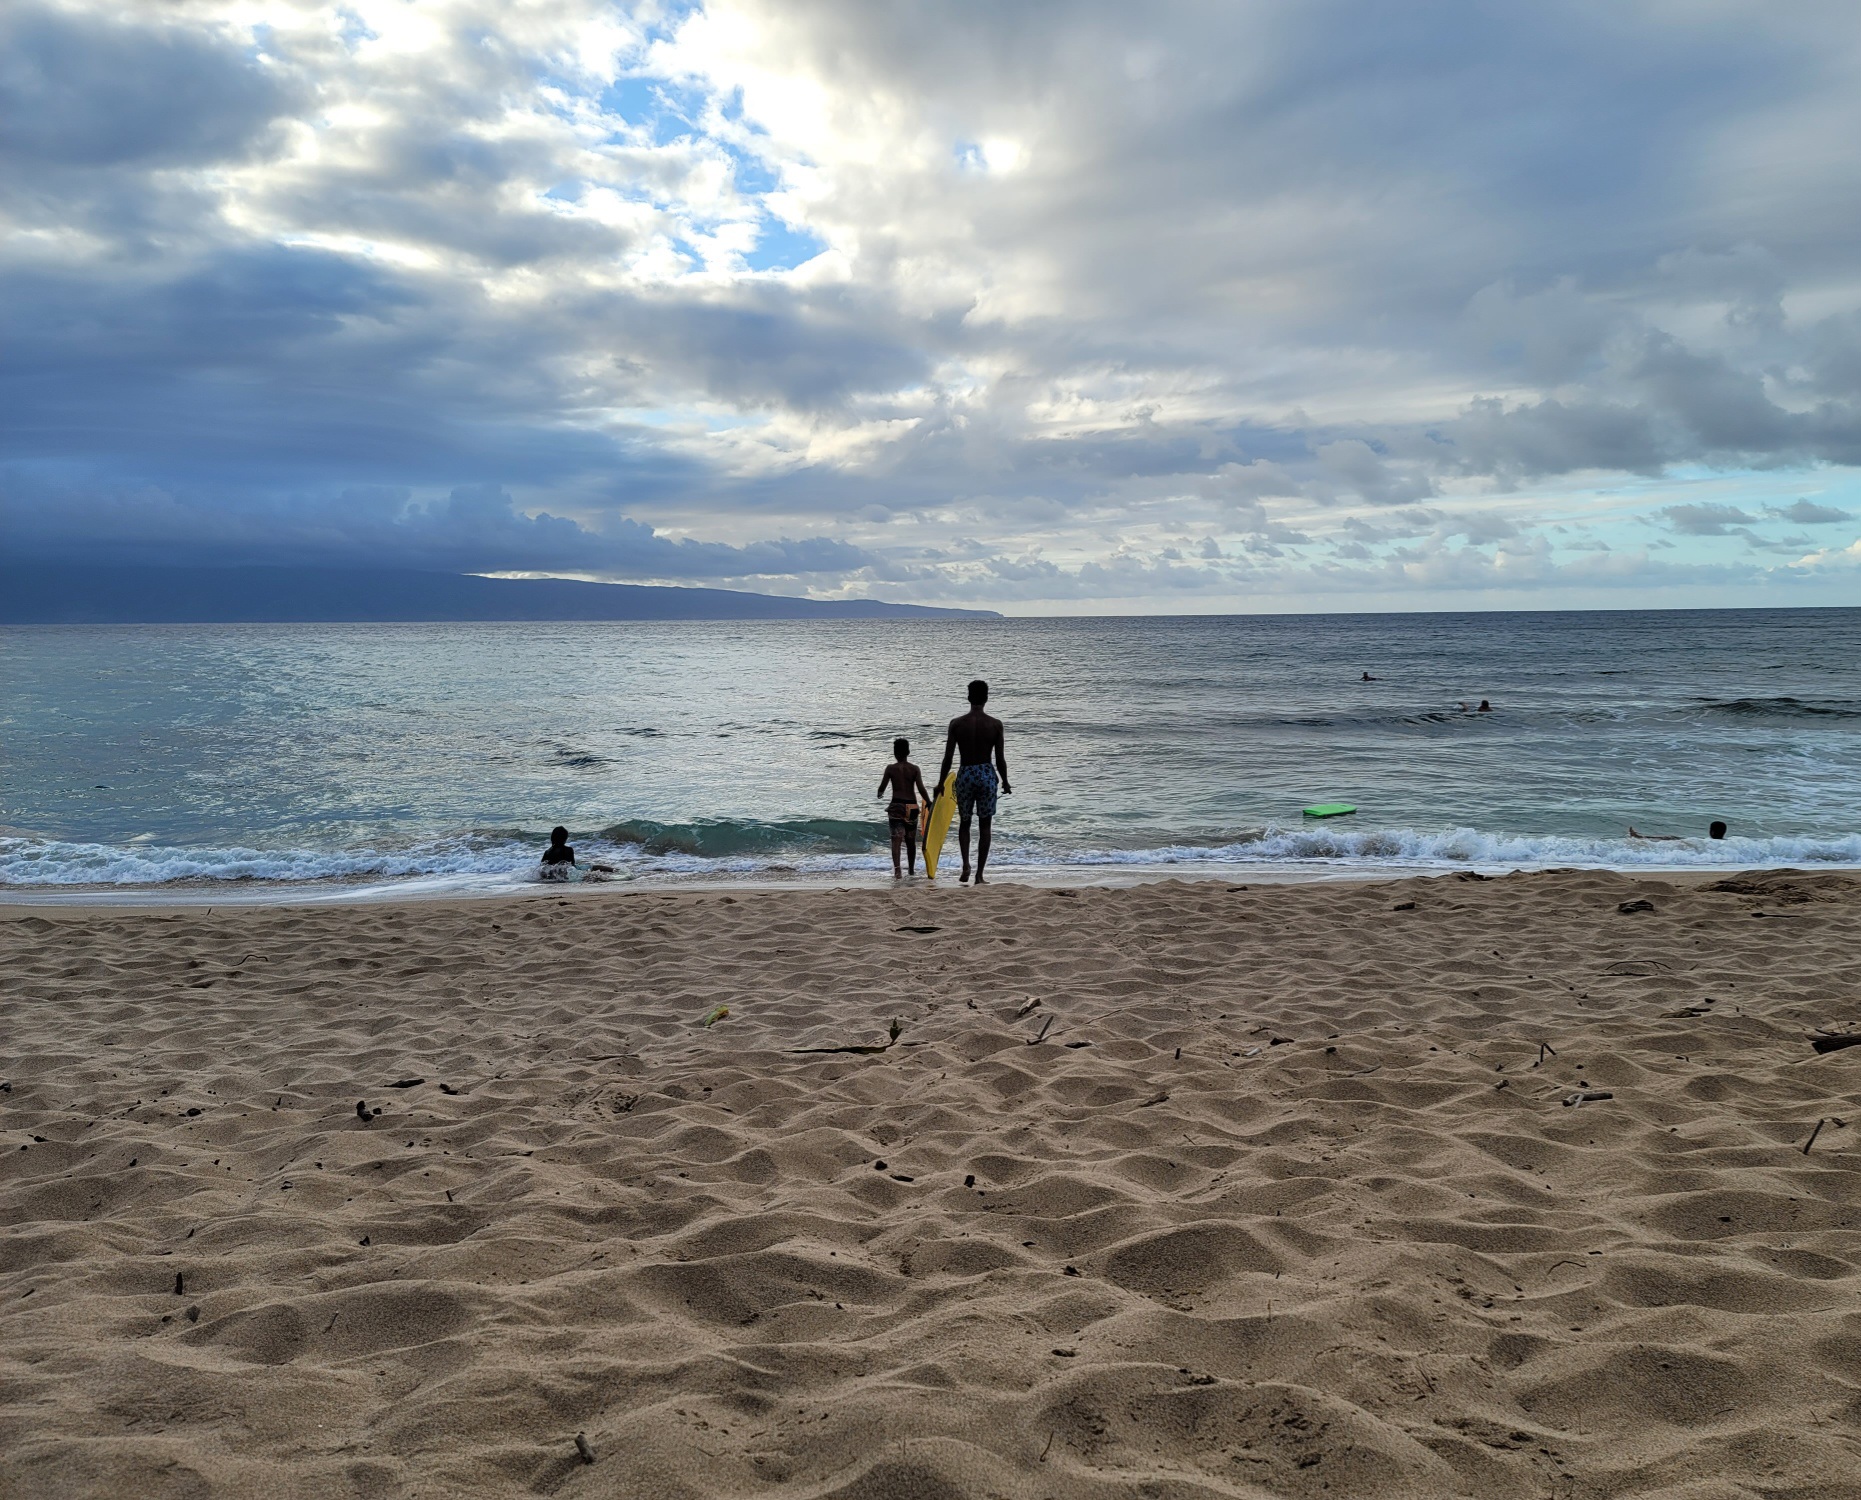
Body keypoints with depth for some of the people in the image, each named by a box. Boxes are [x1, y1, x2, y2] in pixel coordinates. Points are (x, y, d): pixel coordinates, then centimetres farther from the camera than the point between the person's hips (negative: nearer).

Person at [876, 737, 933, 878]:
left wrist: (880, 793, 22)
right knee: (911, 840, 17)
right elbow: (921, 789, -9)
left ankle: (897, 869, -30)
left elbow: (881, 789, -1)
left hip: (896, 806, -2)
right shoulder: (915, 769, 0)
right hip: (912, 807, 2)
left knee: (896, 838, -10)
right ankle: (912, 870, 29)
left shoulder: (891, 769, -1)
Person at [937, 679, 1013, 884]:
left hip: (965, 775, 0)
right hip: (987, 775, 0)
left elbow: (948, 758, -4)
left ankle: (966, 864, -2)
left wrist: (940, 784, 7)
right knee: (985, 825, 9)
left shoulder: (956, 724, -5)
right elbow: (1000, 759, -3)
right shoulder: (995, 724, -5)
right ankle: (979, 874, 7)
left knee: (964, 822, 18)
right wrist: (1005, 782, 12)